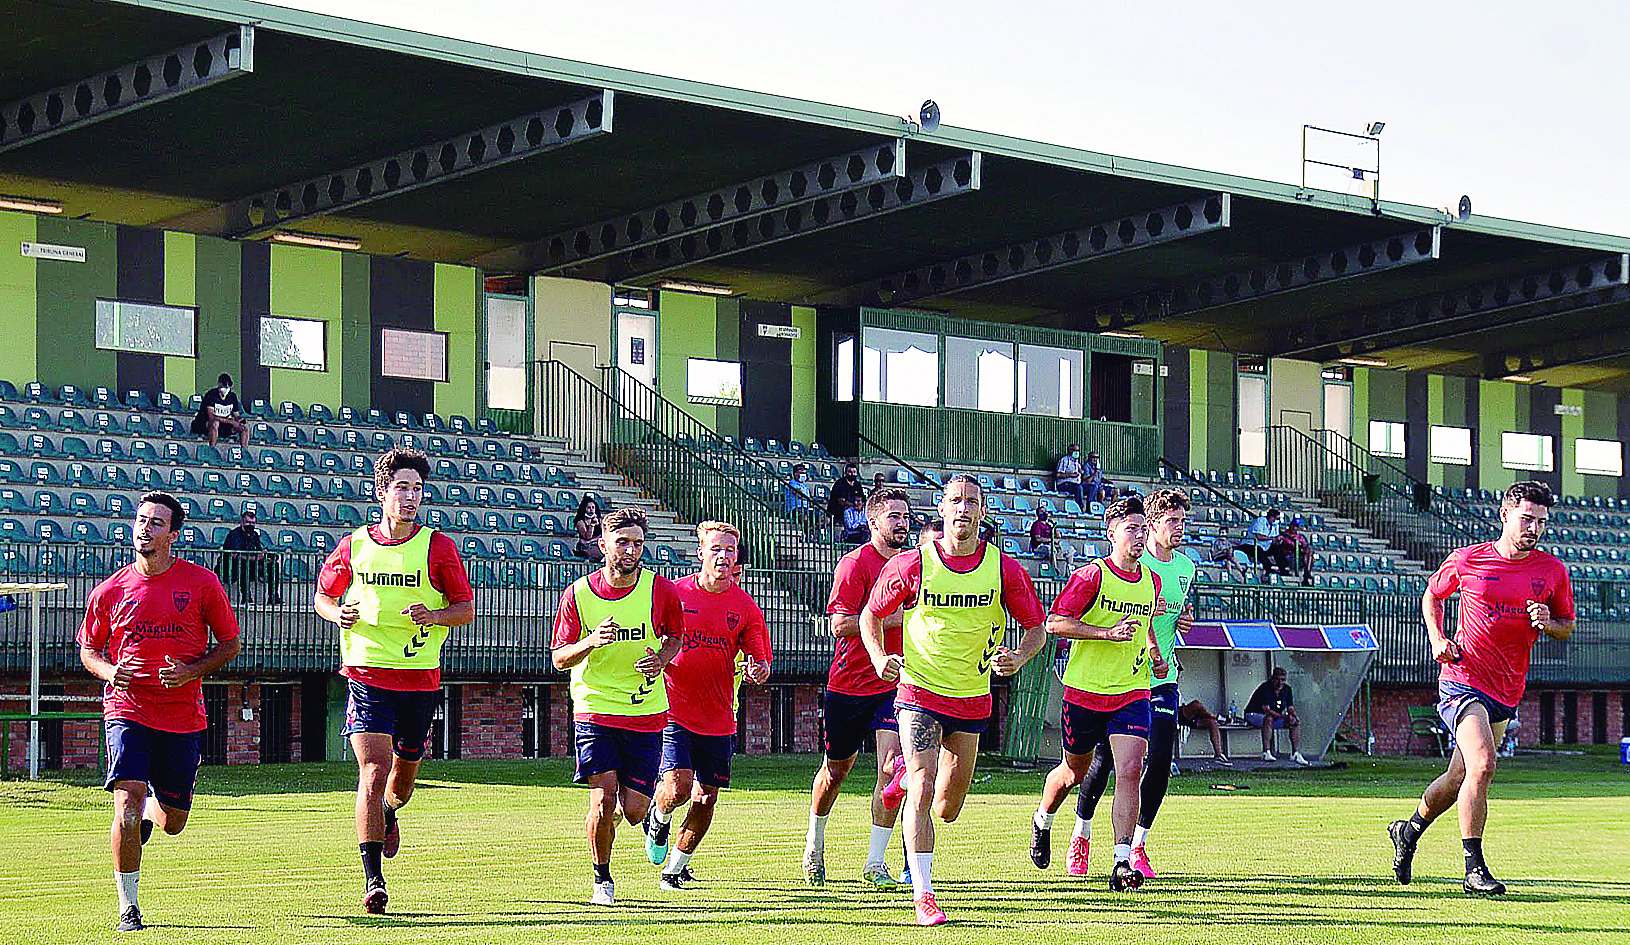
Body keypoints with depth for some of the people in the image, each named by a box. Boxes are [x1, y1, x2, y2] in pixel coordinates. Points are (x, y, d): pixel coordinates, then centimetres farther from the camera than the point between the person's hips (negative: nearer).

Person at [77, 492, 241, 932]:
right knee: (127, 800, -19)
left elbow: (230, 643, 7)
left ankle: (151, 809, 46)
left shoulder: (202, 582, -1)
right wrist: (110, 672, -8)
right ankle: (128, 904, -6)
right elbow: (88, 649, 14)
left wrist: (191, 671, -10)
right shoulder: (111, 591, 2)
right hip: (127, 709, -1)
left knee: (172, 823, 8)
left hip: (183, 713, 1)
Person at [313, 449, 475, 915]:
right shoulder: (353, 546, 2)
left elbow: (466, 608, 3)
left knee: (404, 773, 15)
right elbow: (322, 596, 16)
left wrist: (434, 615, -17)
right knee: (373, 770, -14)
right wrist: (338, 613, -6)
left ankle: (388, 813, 53)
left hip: (420, 677, 1)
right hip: (366, 674, -1)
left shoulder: (438, 547, -1)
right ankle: (373, 880, -12)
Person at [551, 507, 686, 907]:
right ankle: (602, 879, 9)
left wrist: (662, 658, -8)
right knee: (603, 799, -15)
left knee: (633, 811, 0)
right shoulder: (577, 595, -6)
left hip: (646, 713, 1)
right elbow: (559, 658, -1)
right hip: (594, 707, -1)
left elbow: (675, 636, 14)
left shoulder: (661, 590, -4)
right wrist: (590, 641, -21)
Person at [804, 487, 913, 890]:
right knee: (836, 769, 11)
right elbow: (839, 624, -20)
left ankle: (875, 862, -8)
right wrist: (894, 618, -22)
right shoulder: (855, 563, -10)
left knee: (891, 766, -13)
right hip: (848, 684, -4)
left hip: (894, 682, 4)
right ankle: (815, 841, 38)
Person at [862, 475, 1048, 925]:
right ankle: (924, 896, -11)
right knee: (922, 791, -17)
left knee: (948, 809, 11)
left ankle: (907, 776, 45)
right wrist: (880, 659, -11)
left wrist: (1017, 658, -15)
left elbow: (1036, 628, 5)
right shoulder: (912, 564, -7)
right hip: (919, 691, -3)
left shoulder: (1004, 569, -4)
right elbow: (871, 616, 6)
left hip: (973, 698, 3)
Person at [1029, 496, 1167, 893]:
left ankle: (1122, 863, -18)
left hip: (1132, 693, 3)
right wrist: (1107, 633, -23)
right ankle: (1042, 820, 46)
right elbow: (1055, 623, -16)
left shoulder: (1151, 580, 7)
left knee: (1129, 771, -15)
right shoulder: (1091, 575, -11)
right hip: (1085, 692, -3)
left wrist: (1153, 652, 11)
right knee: (1074, 771, 14)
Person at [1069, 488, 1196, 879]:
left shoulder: (1185, 567, 9)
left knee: (1160, 763, -5)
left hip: (1162, 680, 5)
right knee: (1102, 761, 0)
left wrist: (1184, 620, 3)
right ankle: (1082, 834, 23)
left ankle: (1137, 846, 8)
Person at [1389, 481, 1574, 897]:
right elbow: (1432, 595, 14)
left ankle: (1409, 830, 42)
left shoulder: (1552, 571, 2)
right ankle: (1474, 870, -18)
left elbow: (1568, 627, 13)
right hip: (1463, 679, -5)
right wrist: (1438, 639, -2)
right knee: (1482, 765, -23)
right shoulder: (1467, 560, -4)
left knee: (1459, 777, 15)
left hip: (1507, 693, 5)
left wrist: (1548, 623, -10)